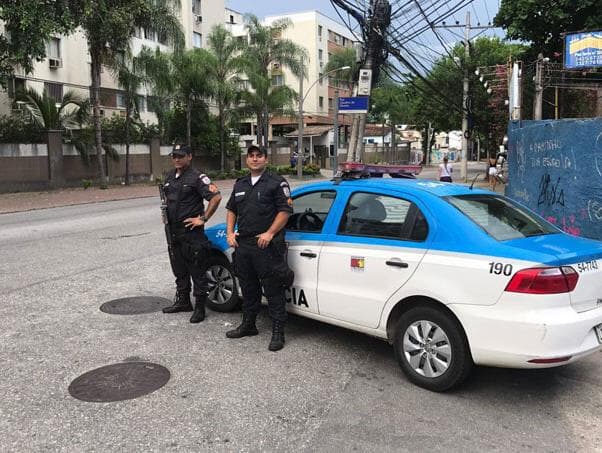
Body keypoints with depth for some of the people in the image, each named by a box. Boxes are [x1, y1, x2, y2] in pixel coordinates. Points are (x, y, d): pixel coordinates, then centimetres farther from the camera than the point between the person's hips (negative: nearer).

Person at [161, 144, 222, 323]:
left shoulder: (197, 177, -12)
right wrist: (165, 212, 11)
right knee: (179, 270, 19)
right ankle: (183, 302, 33)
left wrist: (203, 218, -18)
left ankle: (200, 308, 7)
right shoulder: (170, 177, 13)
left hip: (192, 233, -8)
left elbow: (216, 196, -19)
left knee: (197, 271, -1)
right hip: (173, 231, 8)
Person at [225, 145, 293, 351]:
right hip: (243, 245, 7)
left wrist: (269, 233, -17)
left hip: (266, 246, -7)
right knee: (248, 288, 18)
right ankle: (248, 325, 32)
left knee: (273, 291, -3)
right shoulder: (240, 184, 17)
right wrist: (230, 232, 8)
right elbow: (231, 210, 23)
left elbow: (285, 210, -9)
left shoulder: (277, 183, -3)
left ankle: (278, 332, 4)